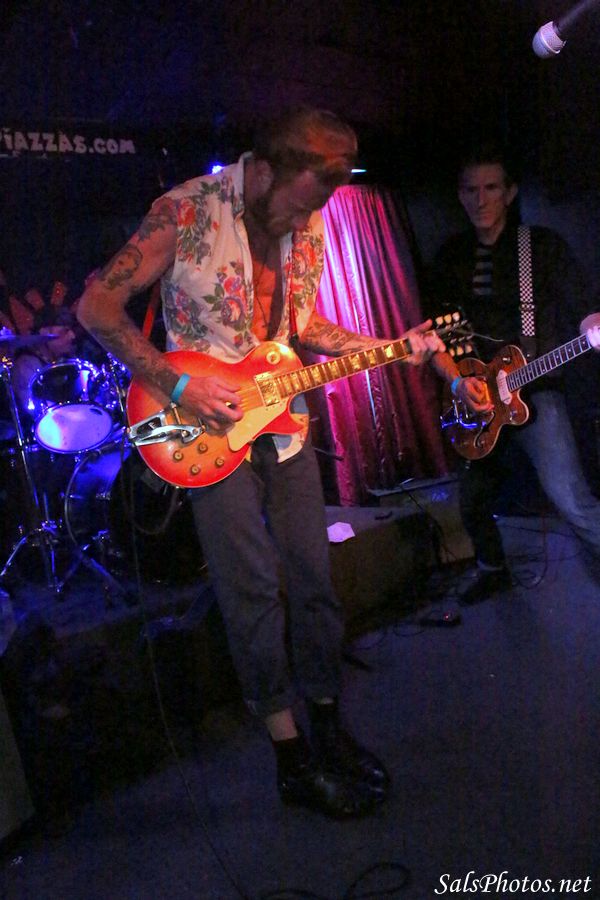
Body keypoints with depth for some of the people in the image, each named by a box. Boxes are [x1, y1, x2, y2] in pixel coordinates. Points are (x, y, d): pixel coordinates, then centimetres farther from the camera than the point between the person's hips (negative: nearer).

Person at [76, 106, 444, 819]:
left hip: (281, 418, 6)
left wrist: (389, 349, 2)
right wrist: (179, 387, -20)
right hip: (208, 424, -5)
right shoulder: (186, 212, -14)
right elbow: (96, 307, -14)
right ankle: (292, 755, 10)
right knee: (253, 592, -4)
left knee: (313, 578, 8)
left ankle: (328, 728, 25)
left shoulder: (308, 225, 5)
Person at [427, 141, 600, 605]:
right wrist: (458, 382, -8)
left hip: (534, 389, -4)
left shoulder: (544, 245, -3)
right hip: (475, 398, 5)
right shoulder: (451, 256, 7)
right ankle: (494, 570, 39)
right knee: (474, 500, 15)